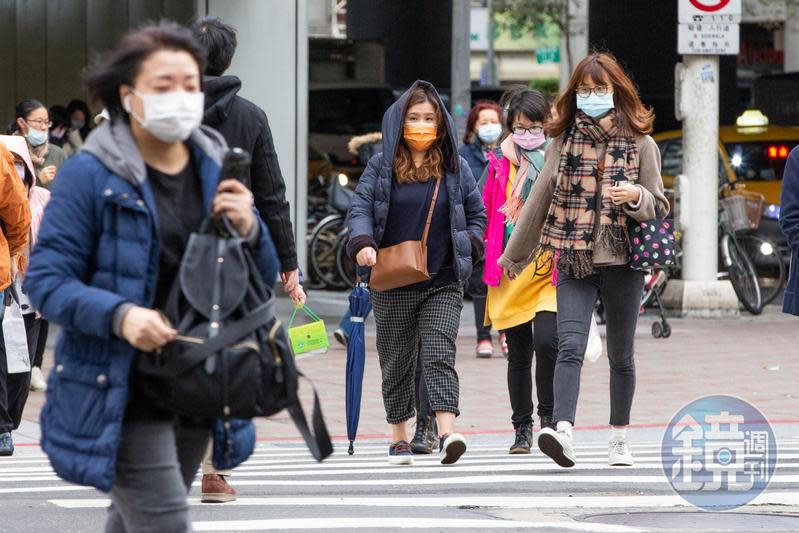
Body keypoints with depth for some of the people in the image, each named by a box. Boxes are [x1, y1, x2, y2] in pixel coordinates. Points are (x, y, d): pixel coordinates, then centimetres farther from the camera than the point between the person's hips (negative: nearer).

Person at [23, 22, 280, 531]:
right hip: (121, 394, -6)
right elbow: (46, 280, -13)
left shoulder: (217, 168, 8)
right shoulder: (90, 174, -11)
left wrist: (249, 231, -11)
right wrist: (120, 315, -30)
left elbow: (265, 276, 12)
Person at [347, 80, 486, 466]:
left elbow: (477, 215, 16)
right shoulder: (381, 167, 4)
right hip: (393, 284, 1)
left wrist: (467, 244, 0)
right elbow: (360, 208, -2)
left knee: (439, 354, -15)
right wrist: (362, 244, -20)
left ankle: (447, 434, -26)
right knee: (396, 361, 8)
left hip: (443, 283, -1)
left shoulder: (455, 167, 7)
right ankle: (399, 438, 19)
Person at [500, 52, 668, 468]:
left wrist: (636, 196, -18)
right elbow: (540, 200, 15)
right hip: (573, 262, 1)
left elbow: (659, 208, 5)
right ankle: (562, 432, -30)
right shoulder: (564, 141, 7)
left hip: (622, 262, 0)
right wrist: (514, 255, 20)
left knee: (620, 355, 9)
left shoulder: (640, 144, 3)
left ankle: (619, 437, 22)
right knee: (570, 346, -16)